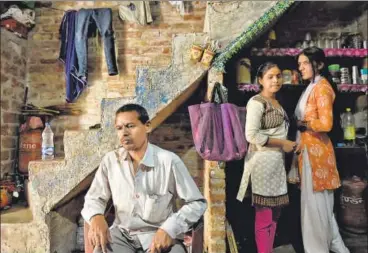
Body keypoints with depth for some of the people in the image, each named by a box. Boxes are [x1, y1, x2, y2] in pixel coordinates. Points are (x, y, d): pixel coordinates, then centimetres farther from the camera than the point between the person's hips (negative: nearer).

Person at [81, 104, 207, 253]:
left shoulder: (169, 161, -15)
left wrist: (169, 229, -22)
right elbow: (93, 198, 8)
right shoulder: (110, 160, -3)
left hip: (159, 235, -2)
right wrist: (96, 217, -15)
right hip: (122, 234, 2)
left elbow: (197, 203, -9)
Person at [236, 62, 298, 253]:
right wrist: (282, 143, -14)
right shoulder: (257, 102, -10)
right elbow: (251, 135, -21)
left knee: (275, 214, 16)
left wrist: (289, 144, 8)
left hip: (277, 162, 9)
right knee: (264, 217, -1)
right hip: (263, 162, -9)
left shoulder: (276, 102, 17)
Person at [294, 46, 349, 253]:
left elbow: (325, 123, -22)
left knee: (315, 203, 3)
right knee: (319, 202, 18)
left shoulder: (322, 87, -13)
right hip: (309, 148, 10)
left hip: (316, 150, -10)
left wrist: (301, 124, -9)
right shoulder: (312, 87, 15)